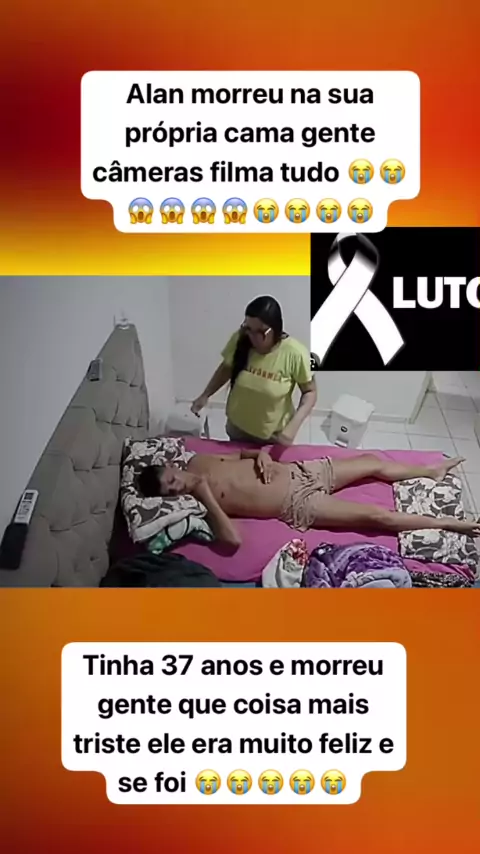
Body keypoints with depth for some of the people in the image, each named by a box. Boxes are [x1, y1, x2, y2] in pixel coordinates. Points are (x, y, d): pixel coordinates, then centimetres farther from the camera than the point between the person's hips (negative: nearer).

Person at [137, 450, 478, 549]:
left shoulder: (199, 461, 1)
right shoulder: (199, 500, -16)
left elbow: (244, 453, 16)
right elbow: (233, 539, -30)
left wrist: (261, 455, -7)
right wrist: (206, 498, -31)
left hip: (298, 472, 6)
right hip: (299, 505, -6)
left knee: (373, 462, 12)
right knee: (376, 515, -11)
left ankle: (431, 471, 35)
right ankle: (445, 522, 6)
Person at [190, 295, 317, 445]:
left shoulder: (294, 353, -26)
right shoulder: (239, 340, -17)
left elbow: (310, 392, -13)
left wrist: (293, 426, -26)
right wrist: (205, 395, -5)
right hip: (238, 430, 3)